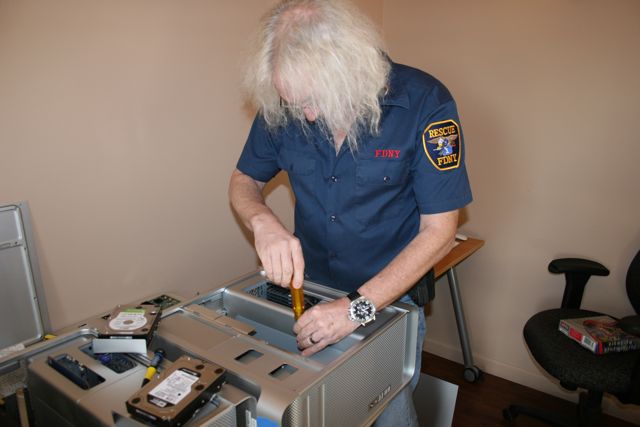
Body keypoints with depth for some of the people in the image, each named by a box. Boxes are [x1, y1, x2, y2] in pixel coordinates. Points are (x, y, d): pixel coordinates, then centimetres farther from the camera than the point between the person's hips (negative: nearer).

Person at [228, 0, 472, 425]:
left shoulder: (424, 103, -21)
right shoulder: (282, 105, -10)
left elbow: (439, 231, -18)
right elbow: (244, 181, 3)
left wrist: (358, 307, -26)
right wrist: (263, 223, -22)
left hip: (391, 294, -3)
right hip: (307, 287, 3)